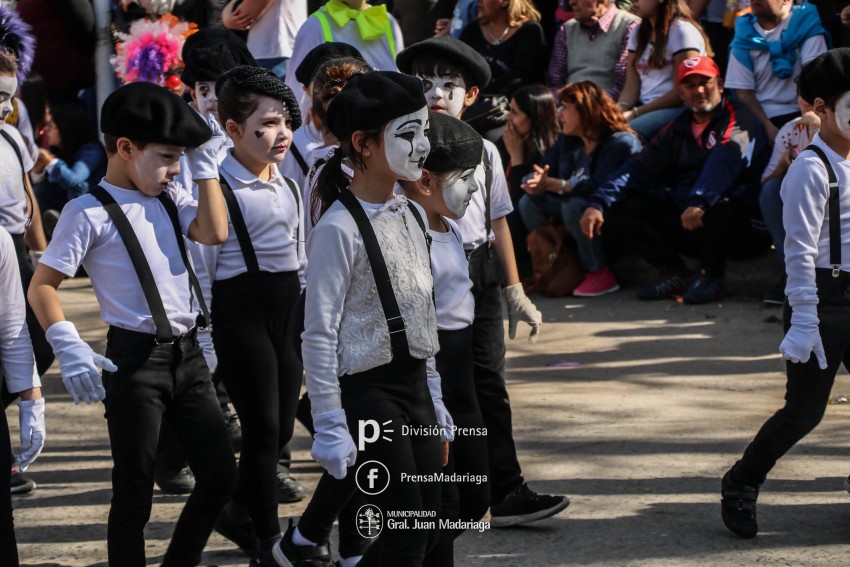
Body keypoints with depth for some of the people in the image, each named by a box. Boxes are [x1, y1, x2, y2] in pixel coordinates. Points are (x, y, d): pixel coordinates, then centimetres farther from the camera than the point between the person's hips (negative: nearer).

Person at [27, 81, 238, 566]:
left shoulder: (168, 199, 10)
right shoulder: (89, 212, -9)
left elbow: (214, 232, -8)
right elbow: (42, 286, -10)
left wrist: (207, 166, -3)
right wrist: (69, 347, -23)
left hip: (188, 354, 7)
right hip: (136, 359, -7)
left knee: (221, 474, 9)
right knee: (135, 491, 1)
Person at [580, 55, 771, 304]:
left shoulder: (739, 120, -5)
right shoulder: (677, 129, 16)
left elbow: (725, 161, -25)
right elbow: (641, 167, 8)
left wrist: (699, 202, -44)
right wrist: (597, 203, -8)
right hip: (681, 215, 6)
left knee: (718, 203, -40)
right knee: (618, 207, -7)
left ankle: (711, 275, -13)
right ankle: (675, 274, -4)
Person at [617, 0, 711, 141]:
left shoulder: (682, 30, -7)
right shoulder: (638, 33, 15)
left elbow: (681, 92, -13)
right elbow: (631, 86, 8)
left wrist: (635, 113, -17)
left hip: (678, 109, -7)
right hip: (645, 107, 7)